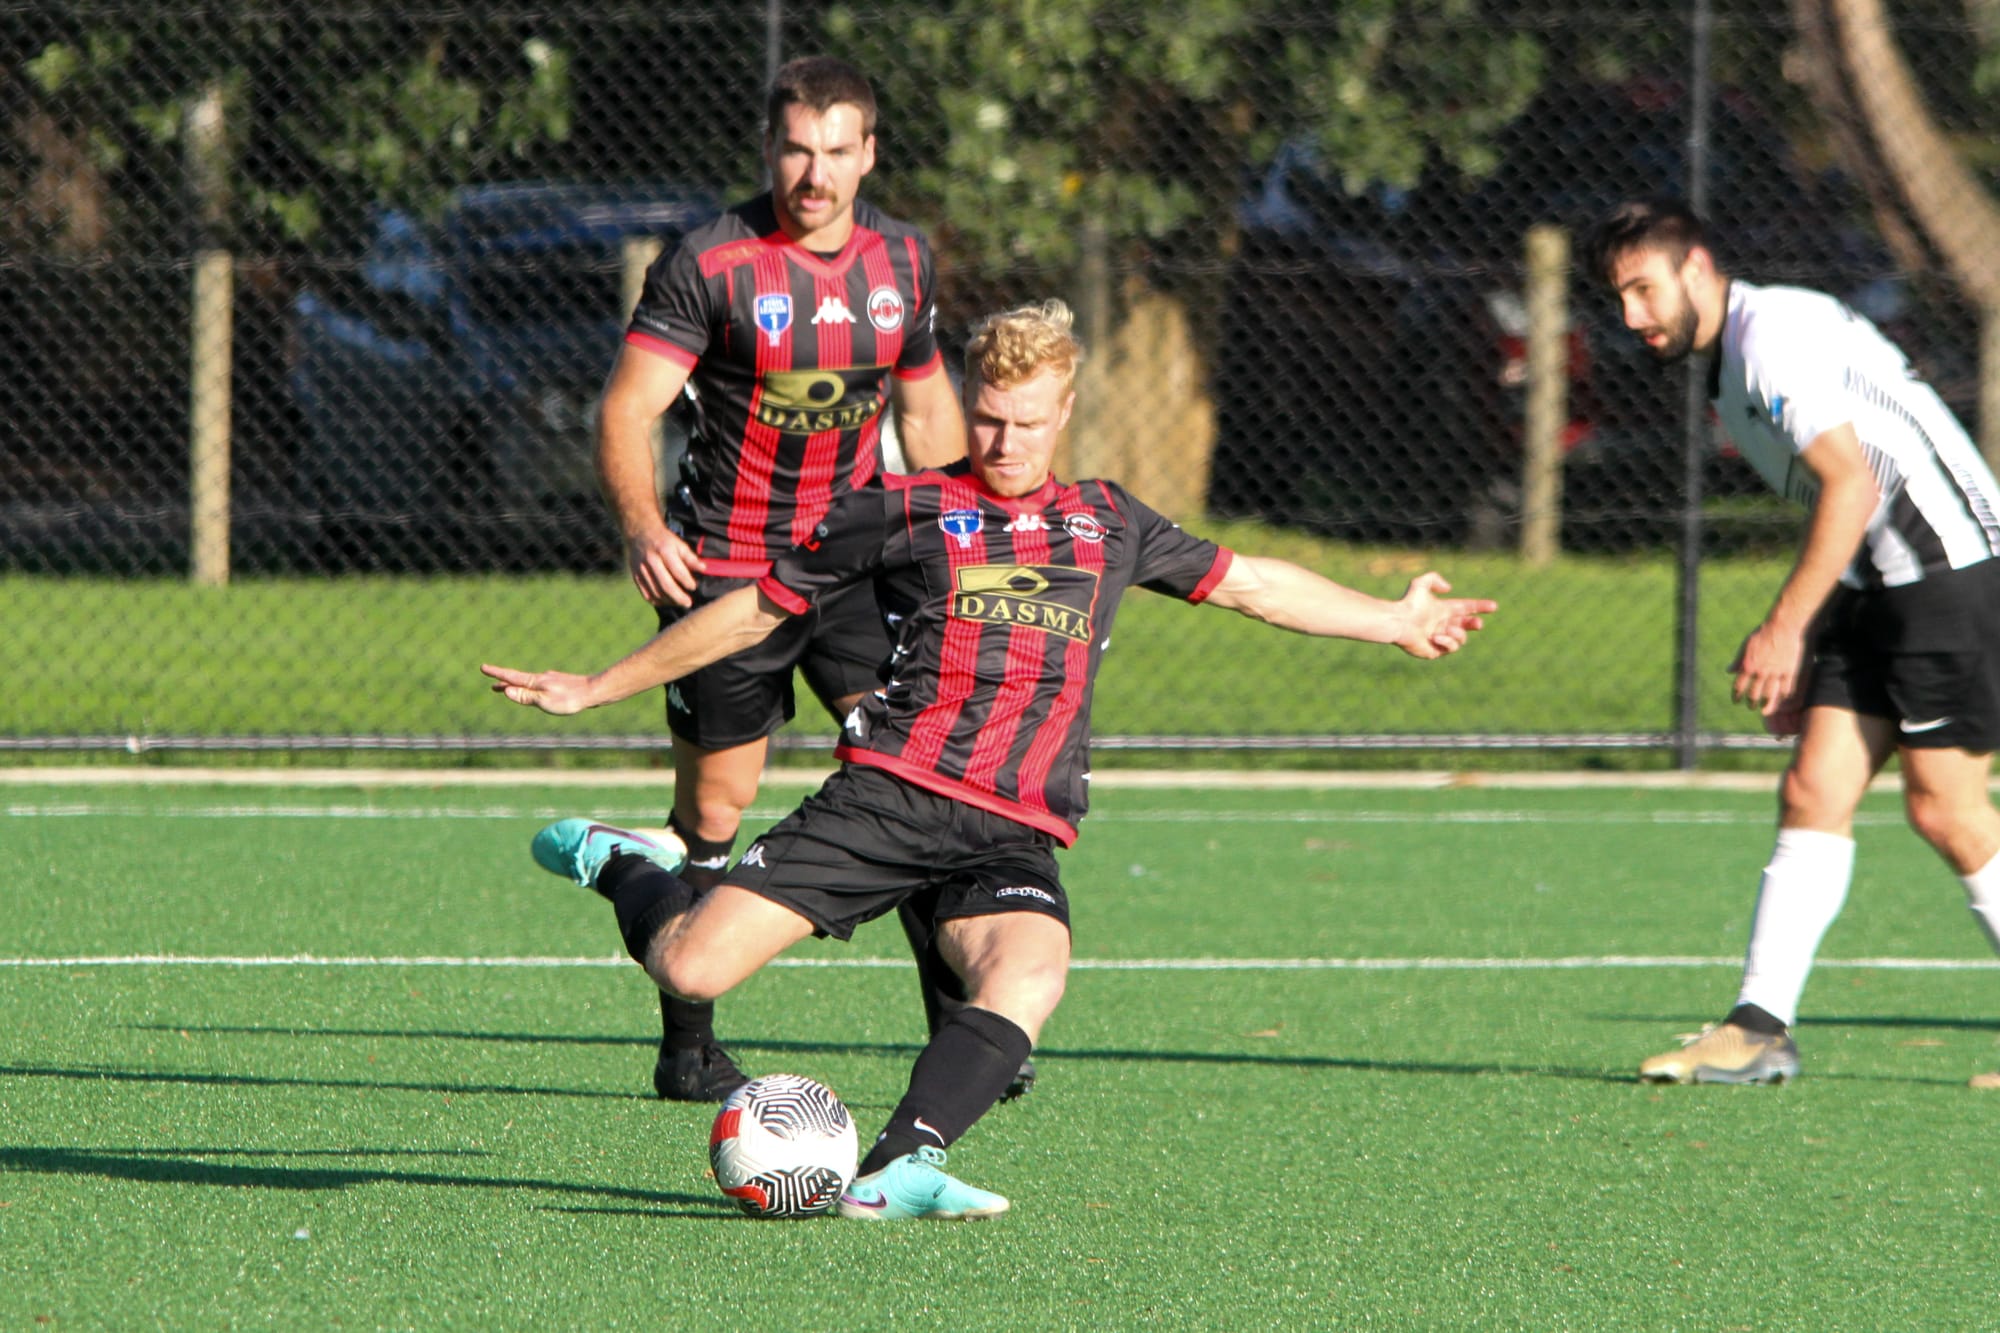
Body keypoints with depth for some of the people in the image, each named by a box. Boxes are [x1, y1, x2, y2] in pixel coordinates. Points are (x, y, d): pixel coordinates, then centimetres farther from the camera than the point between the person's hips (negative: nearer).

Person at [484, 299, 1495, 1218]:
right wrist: (594, 690, 17)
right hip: (889, 794, -2)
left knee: (1029, 978, -33)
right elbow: (755, 610, 15)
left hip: (1016, 836, 2)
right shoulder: (904, 514, 9)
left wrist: (1395, 620, 34)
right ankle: (621, 867, 19)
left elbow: (1250, 583, 32)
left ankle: (898, 1171, -42)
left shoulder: (1108, 525, 20)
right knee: (690, 970, -15)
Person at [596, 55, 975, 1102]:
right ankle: (687, 1047, 18)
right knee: (714, 804, 4)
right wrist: (640, 525, -32)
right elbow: (627, 406, -15)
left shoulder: (902, 259, 4)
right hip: (725, 571, -3)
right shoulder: (710, 262, -12)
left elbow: (928, 410, 18)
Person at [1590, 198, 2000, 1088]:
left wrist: (1784, 629, -20)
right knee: (1813, 793, 0)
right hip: (1874, 587, 10)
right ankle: (1760, 1030, -4)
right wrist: (1798, 657, 19)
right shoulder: (1727, 377, 18)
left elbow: (1851, 484, -21)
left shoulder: (1776, 332, -13)